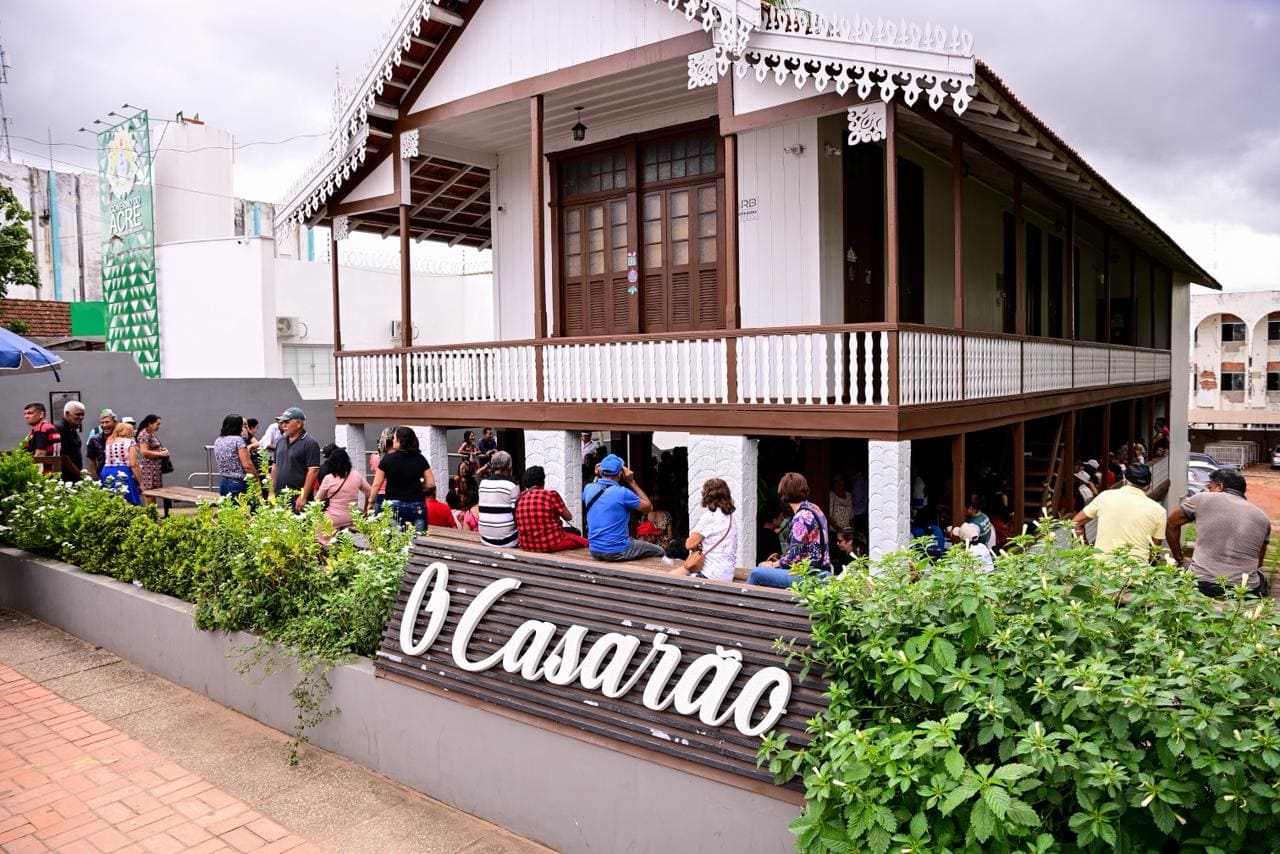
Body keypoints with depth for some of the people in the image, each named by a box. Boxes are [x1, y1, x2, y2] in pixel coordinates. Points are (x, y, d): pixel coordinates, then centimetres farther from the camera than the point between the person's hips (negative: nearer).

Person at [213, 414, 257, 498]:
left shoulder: (217, 441, 9)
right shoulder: (238, 440, -12)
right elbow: (247, 465, -17)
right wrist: (255, 473, -2)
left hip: (223, 482, 7)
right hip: (237, 484, -7)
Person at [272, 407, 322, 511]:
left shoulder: (309, 443, -8)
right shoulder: (280, 441, 15)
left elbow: (313, 470, -14)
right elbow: (275, 467, 21)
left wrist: (303, 497, -18)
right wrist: (271, 492, 14)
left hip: (297, 499, -7)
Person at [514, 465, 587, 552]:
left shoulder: (519, 498, 2)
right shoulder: (551, 494, -12)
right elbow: (568, 517, -1)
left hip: (526, 545, 6)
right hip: (551, 543, -6)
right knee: (584, 541, 19)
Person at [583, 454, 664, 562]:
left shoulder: (588, 489, -1)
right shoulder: (622, 493, -17)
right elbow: (649, 507, -2)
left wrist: (597, 477, 15)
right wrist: (631, 482, -3)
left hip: (594, 551, 6)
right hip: (617, 551, -6)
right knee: (659, 551, 16)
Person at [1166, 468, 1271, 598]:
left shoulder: (1203, 499, 4)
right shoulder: (1263, 518, 12)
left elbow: (1171, 523, 15)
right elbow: (1258, 562, 18)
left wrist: (1179, 558, 25)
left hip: (1201, 585, -2)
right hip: (1245, 591, 2)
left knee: (1183, 567, 30)